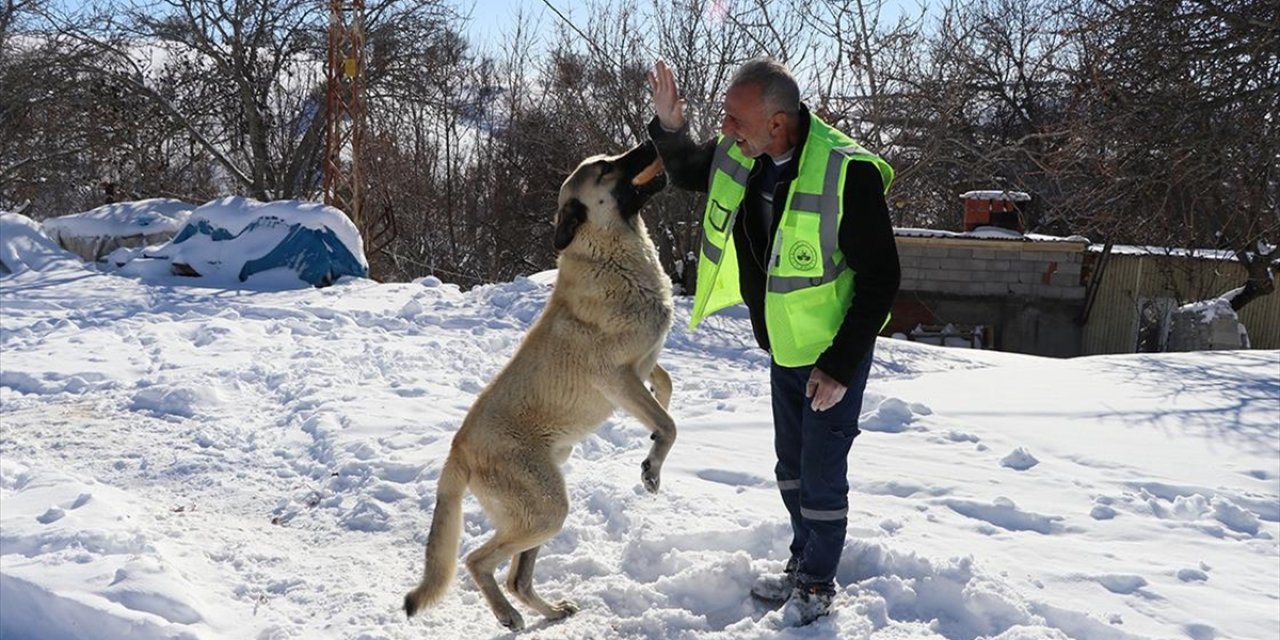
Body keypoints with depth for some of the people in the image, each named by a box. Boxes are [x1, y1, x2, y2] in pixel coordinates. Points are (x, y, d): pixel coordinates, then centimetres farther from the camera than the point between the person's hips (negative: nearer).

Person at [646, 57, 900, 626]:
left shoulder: (847, 172, -30)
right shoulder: (738, 158, -9)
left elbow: (880, 279, -24)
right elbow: (686, 173, 14)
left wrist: (841, 366, -23)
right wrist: (669, 126, -9)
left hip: (835, 352, -7)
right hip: (783, 346, 7)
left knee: (821, 474, 2)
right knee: (791, 467, 21)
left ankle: (818, 585, 23)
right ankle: (802, 564, 40)